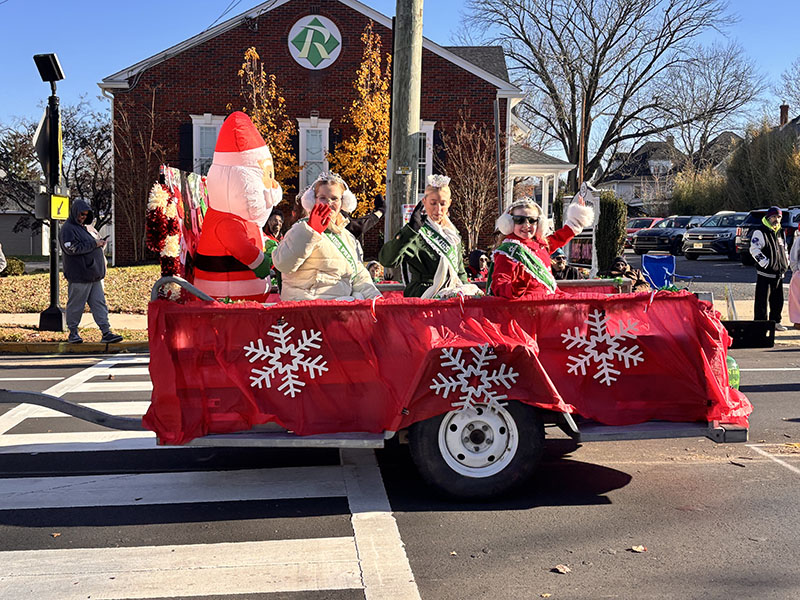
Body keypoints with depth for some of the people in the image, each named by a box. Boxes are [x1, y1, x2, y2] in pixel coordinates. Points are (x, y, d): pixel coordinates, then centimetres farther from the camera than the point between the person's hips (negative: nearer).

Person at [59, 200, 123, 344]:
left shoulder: (85, 227, 20)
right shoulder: (67, 229, -7)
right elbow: (72, 248, -19)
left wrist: (100, 243, 11)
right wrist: (94, 244, -17)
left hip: (94, 275, 8)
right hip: (79, 276, -8)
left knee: (99, 303, 3)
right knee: (76, 305, 1)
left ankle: (106, 332, 1)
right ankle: (73, 333, 12)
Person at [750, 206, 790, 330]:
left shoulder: (780, 233, 17)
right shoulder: (760, 232, -8)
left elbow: (784, 249, 28)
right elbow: (754, 249, -18)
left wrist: (786, 262, 14)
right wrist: (765, 263, -21)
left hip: (779, 273, 8)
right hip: (765, 273, -8)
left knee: (778, 300, 12)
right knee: (762, 300, -5)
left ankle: (775, 322, 23)